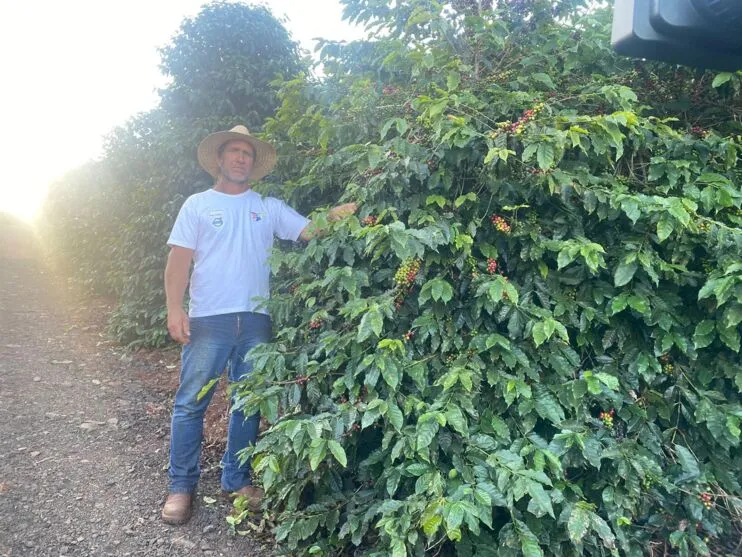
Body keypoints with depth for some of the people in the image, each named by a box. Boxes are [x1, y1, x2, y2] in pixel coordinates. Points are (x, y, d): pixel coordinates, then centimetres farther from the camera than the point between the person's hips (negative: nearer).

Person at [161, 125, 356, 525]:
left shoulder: (269, 207, 12)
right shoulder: (197, 204, 7)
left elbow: (309, 232, 1)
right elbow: (179, 259, 1)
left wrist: (333, 218, -19)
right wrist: (175, 309, -10)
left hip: (256, 319, 3)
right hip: (208, 319, -2)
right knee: (191, 402, 1)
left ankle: (237, 479, 24)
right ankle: (181, 485, 15)